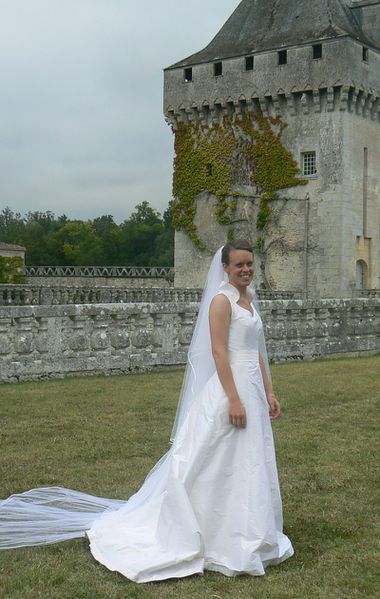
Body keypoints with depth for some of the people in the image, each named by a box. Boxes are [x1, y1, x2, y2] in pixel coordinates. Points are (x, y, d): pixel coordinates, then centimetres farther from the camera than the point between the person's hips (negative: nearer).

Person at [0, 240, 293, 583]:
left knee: (247, 466, 13)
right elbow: (219, 353, -17)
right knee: (218, 466, -2)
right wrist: (234, 400, -22)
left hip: (253, 390, 9)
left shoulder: (250, 299, 15)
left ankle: (242, 537, 25)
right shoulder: (221, 300, -11)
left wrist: (269, 393, 15)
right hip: (229, 389, -9)